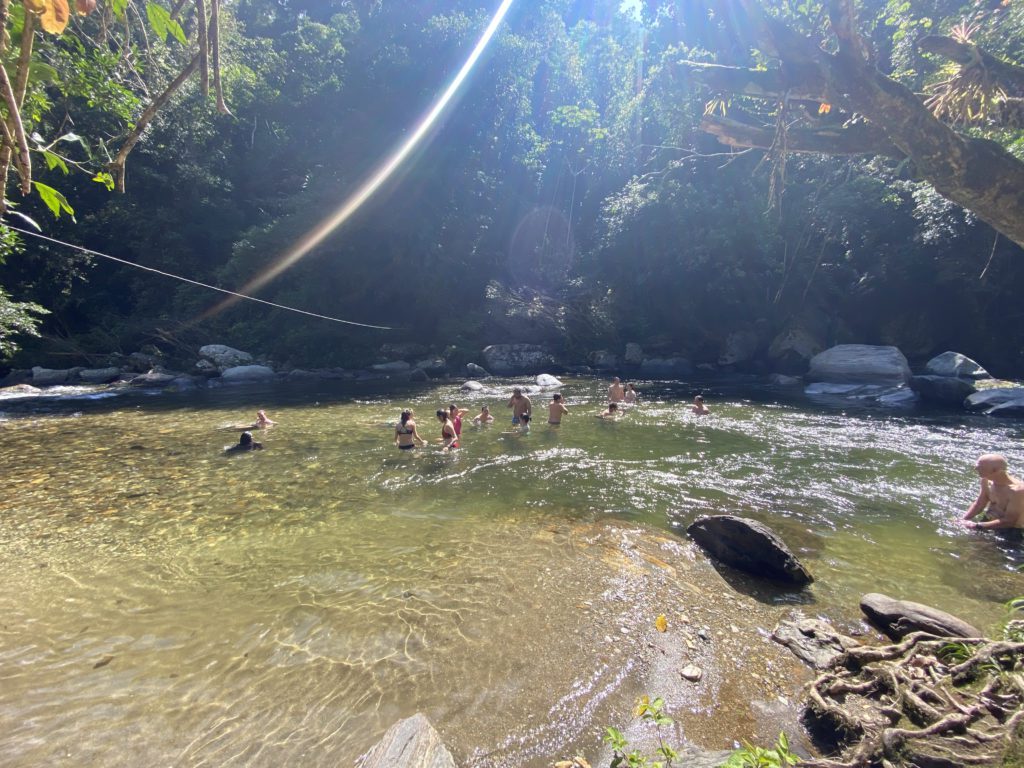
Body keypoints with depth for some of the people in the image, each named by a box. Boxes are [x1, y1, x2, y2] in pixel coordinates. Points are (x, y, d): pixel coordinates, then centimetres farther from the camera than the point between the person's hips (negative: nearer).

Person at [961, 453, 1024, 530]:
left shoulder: (1016, 490, -27)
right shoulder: (986, 480, -6)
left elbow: (1009, 522, -24)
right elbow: (979, 504, 7)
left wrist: (977, 526, -27)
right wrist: (963, 520, -6)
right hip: (989, 522, 7)